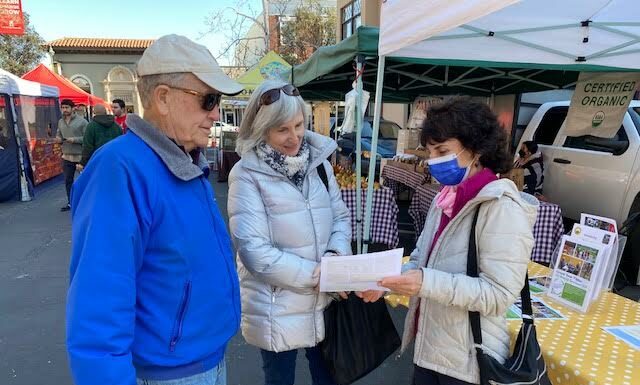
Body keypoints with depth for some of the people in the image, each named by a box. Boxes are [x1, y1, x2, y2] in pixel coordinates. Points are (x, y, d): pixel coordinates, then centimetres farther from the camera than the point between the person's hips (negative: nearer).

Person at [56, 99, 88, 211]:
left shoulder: (82, 121, -8)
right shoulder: (60, 122, 11)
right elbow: (59, 135, 23)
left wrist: (75, 140, -21)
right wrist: (58, 139, 0)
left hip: (81, 156, -6)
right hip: (66, 156, 6)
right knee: (68, 181, 12)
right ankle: (70, 203, 24)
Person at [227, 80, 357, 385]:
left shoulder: (318, 160, 1)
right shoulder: (247, 174, -15)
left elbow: (341, 216, 6)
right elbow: (254, 251, -20)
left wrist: (336, 254, -13)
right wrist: (314, 273, -18)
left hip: (323, 302, 5)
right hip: (276, 311, -4)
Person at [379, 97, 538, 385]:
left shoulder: (501, 208, -18)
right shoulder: (445, 199, 4)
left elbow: (499, 294, -23)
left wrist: (427, 283, -31)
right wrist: (386, 280, -9)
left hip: (466, 361, -6)